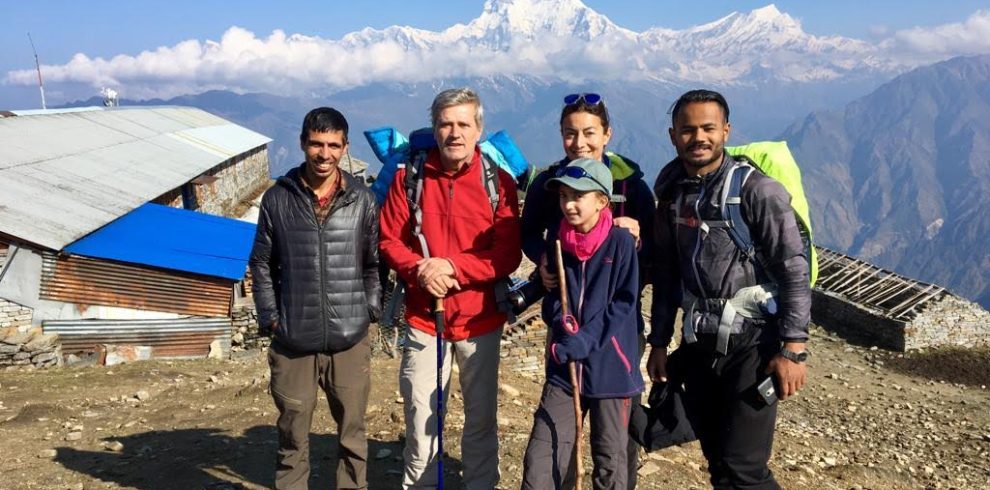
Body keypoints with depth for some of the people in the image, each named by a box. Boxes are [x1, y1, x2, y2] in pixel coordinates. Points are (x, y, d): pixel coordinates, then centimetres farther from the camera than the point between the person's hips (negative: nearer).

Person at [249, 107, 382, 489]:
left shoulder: (362, 200, 1)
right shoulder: (278, 199, 1)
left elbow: (374, 263, 8)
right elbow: (262, 264, 6)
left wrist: (371, 311, 0)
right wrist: (271, 317, 0)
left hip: (351, 341, 0)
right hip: (293, 343, 0)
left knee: (352, 433, 12)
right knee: (292, 437, 11)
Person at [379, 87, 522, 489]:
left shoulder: (499, 182, -3)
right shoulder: (409, 178, 0)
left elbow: (507, 254, -8)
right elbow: (390, 240, 2)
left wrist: (453, 267, -19)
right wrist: (420, 270, -17)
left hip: (480, 320, 0)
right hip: (423, 318, 1)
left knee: (481, 417, 12)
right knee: (421, 416, 9)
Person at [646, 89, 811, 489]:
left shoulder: (756, 190, -11)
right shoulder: (672, 193, 7)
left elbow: (794, 271, -12)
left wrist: (793, 349, -15)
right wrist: (659, 343, 14)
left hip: (751, 344, -5)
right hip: (698, 345, 6)